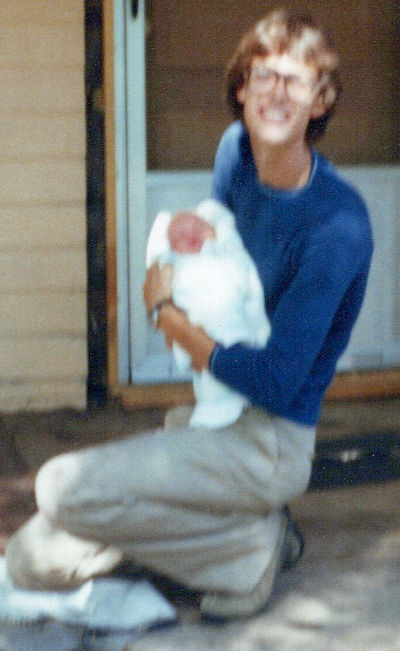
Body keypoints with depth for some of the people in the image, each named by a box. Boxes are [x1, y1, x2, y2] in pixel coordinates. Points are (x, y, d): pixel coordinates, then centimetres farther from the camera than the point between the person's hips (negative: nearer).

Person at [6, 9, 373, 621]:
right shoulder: (237, 149, 0)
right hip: (218, 414, 8)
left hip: (271, 442, -8)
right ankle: (256, 525, 10)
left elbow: (274, 383, -22)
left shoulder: (338, 224, -23)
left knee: (66, 488, -24)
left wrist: (167, 311, -12)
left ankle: (253, 543, -7)